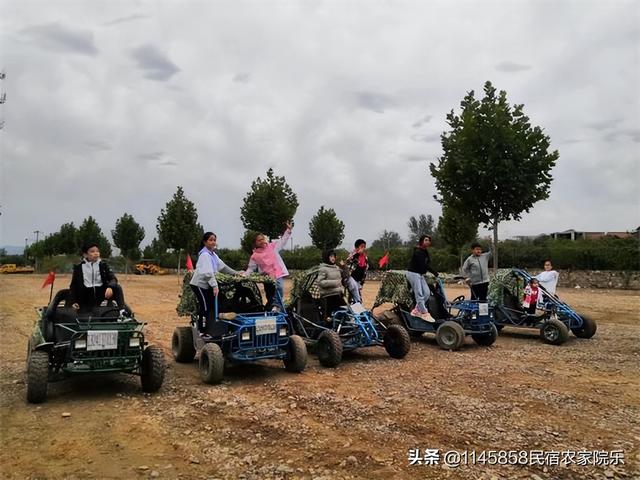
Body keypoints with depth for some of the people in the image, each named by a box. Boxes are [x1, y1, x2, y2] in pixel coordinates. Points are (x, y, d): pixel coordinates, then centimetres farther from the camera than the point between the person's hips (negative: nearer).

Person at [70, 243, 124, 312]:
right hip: (86, 297, 0)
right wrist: (73, 301, -3)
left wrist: (110, 287, -29)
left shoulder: (103, 265, 3)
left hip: (101, 293, 0)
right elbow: (73, 285, 6)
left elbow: (113, 278, -6)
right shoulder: (78, 267, 1)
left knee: (117, 288, -23)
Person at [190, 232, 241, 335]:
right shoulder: (205, 255, -17)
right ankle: (202, 331, -3)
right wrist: (215, 285, -34)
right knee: (204, 307, -8)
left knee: (210, 307, 8)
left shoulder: (212, 254, 13)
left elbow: (222, 266, 20)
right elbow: (208, 272, -27)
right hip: (199, 284, -9)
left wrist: (235, 273, 20)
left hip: (206, 285, 9)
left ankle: (209, 329, 15)